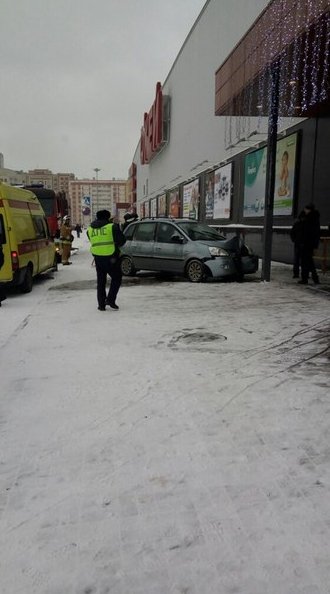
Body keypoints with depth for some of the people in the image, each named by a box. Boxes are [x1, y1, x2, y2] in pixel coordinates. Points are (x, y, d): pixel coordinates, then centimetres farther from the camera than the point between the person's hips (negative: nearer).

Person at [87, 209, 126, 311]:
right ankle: (110, 299, 1)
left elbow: (92, 242, 14)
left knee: (101, 281, 14)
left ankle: (101, 304, 13)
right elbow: (122, 240, -6)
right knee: (116, 278, 12)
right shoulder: (112, 226, -7)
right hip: (111, 258, -4)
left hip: (98, 258, 4)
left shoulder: (90, 229, 8)